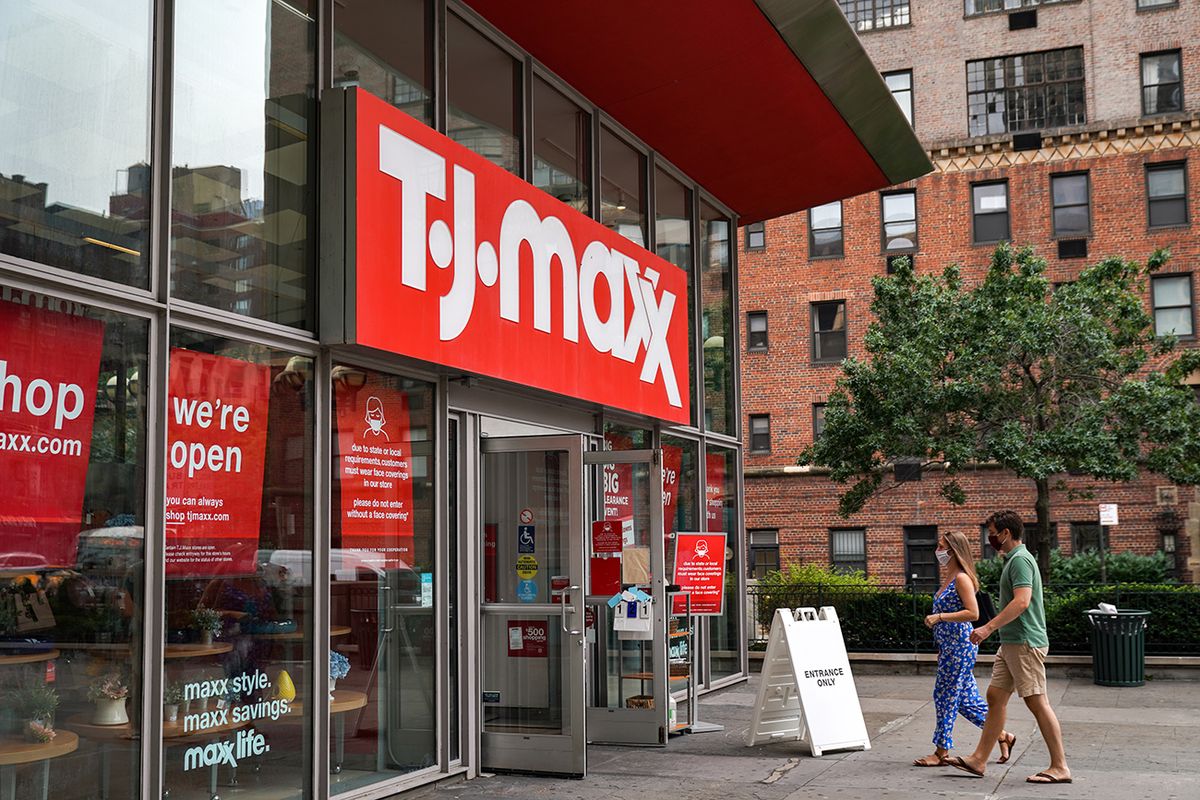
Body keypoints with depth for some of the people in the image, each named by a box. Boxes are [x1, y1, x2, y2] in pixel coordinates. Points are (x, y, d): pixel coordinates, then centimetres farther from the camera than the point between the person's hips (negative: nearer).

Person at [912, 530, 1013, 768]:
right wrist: (942, 649, 22)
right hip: (951, 646, 10)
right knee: (966, 698, 13)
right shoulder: (949, 578, 14)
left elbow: (973, 613, -22)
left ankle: (941, 752, 5)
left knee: (946, 696, -3)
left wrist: (939, 617, -22)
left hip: (960, 646, -10)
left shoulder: (962, 578, -14)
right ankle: (1002, 736, 22)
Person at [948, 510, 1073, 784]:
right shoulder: (1013, 559, 17)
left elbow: (1022, 601, -25)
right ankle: (979, 760, 15)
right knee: (996, 697, 11)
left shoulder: (1020, 560, -14)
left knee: (1037, 702, -7)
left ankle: (1060, 767, -1)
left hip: (1025, 643, -11)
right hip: (1011, 643, 11)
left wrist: (989, 627, -25)